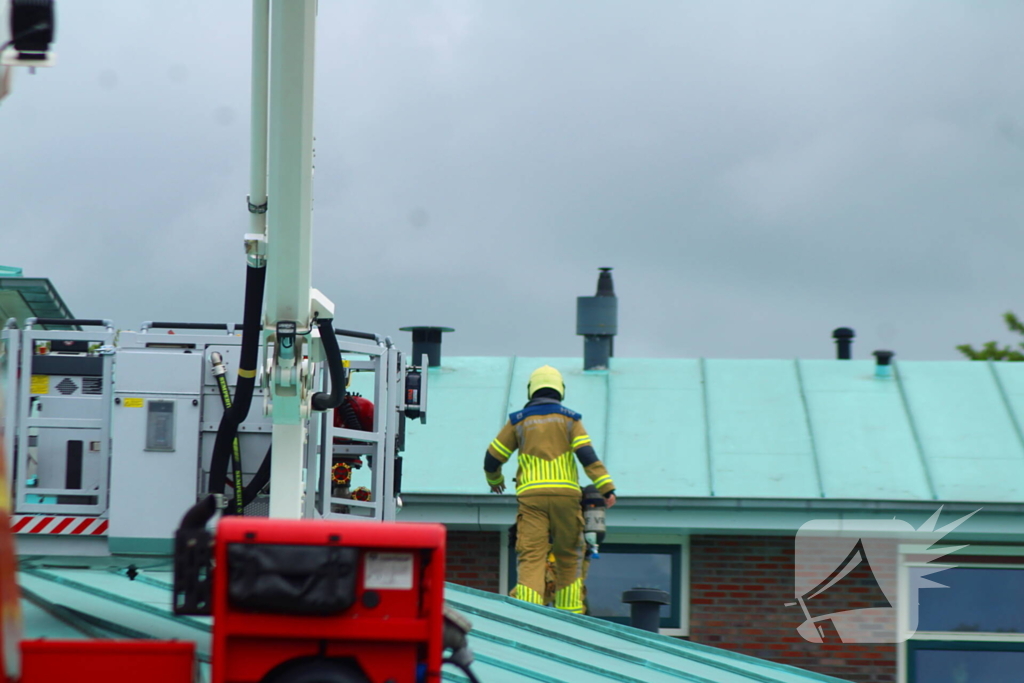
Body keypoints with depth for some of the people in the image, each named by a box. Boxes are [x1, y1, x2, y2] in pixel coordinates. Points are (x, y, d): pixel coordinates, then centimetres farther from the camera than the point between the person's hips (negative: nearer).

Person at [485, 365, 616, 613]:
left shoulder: (518, 420, 13)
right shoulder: (570, 418, 11)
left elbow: (492, 458, 15)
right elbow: (587, 455, -3)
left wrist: (494, 480, 35)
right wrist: (607, 488, -6)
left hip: (531, 494, 0)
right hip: (565, 493, 0)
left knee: (531, 557, -7)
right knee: (569, 556, 14)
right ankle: (570, 614, 11)